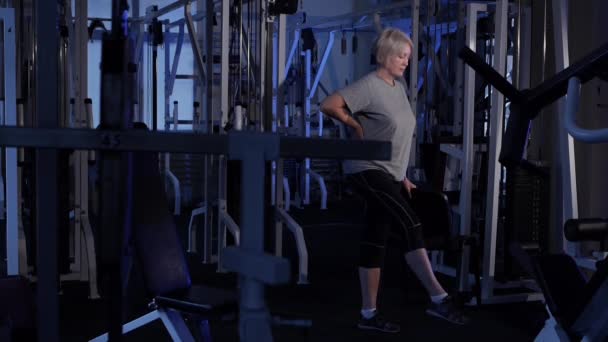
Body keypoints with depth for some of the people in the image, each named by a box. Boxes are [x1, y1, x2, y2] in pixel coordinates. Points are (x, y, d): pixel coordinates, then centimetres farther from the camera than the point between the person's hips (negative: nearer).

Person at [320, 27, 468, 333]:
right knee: (411, 226, -16)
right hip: (368, 170, -9)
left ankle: (369, 314, 14)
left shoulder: (399, 87, 14)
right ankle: (439, 299, -11)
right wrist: (356, 126, -11)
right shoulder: (369, 86, -12)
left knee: (376, 241, 9)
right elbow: (329, 105, -23)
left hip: (390, 175, 9)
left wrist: (401, 175, 19)